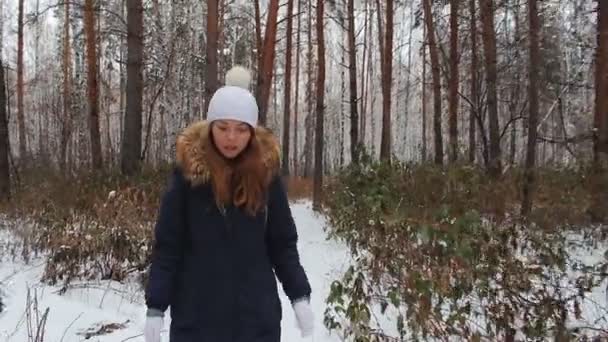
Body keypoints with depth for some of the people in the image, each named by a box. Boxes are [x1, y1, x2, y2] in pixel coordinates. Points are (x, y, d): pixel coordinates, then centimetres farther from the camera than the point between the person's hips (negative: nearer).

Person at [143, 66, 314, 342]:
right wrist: (155, 307, -6)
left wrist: (300, 295, -3)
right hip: (197, 313, -1)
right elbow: (166, 245, -3)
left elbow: (283, 243, 4)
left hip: (256, 313, 1)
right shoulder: (187, 173, -6)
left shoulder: (266, 173, -2)